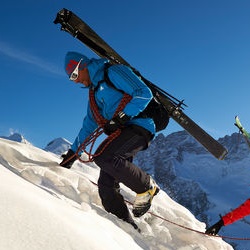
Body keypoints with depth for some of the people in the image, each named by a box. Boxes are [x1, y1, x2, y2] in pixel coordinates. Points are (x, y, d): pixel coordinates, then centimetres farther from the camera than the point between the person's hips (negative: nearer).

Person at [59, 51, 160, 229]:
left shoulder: (113, 72, -1)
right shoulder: (94, 91, 25)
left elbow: (144, 93, -12)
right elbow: (88, 126, 30)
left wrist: (121, 117, -19)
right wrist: (72, 153, 26)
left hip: (139, 126, -8)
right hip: (121, 133, 8)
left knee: (103, 157, -29)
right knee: (106, 184, -5)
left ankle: (147, 186, -11)